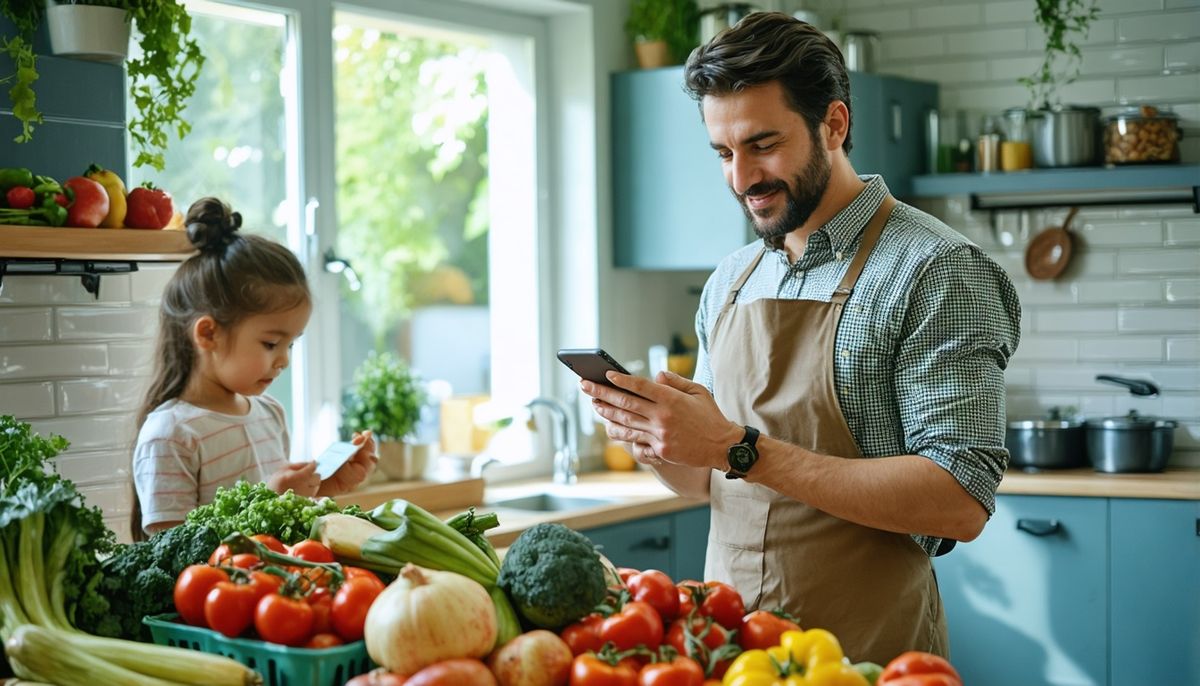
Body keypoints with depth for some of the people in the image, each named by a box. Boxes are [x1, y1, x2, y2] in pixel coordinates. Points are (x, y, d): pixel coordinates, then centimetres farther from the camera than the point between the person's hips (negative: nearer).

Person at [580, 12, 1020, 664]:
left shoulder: (936, 269, -13)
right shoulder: (728, 282, 7)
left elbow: (961, 502, -21)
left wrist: (741, 449, -24)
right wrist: (658, 446, -7)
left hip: (866, 655, -6)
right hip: (730, 642, 6)